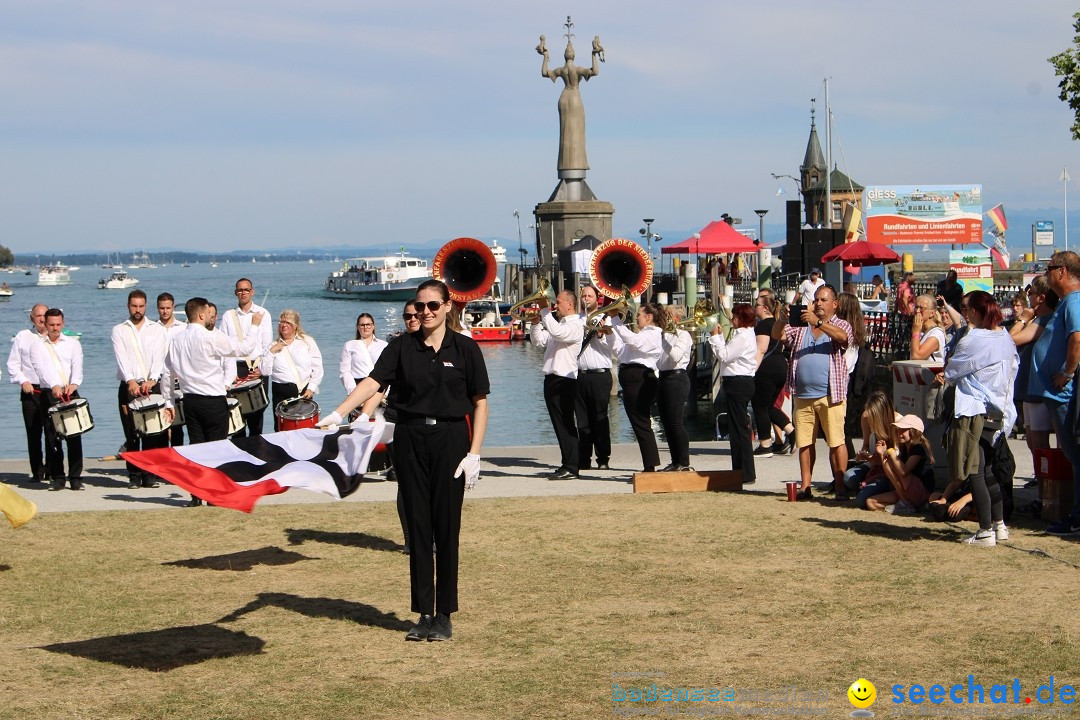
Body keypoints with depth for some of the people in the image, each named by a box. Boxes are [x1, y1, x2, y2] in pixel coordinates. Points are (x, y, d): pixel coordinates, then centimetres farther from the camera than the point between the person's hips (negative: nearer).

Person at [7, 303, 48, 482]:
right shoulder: (22, 337, 9)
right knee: (33, 434, 1)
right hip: (30, 392, 1)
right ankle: (37, 472, 7)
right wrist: (23, 381, -5)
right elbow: (13, 364, 9)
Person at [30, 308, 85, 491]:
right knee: (52, 438, -1)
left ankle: (75, 478, -4)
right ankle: (57, 478, 5)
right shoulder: (37, 346, 8)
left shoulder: (73, 343, 12)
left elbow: (77, 367, -3)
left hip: (71, 393, 0)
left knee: (74, 436, -6)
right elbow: (42, 369, -9)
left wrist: (73, 383, -24)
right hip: (48, 395, 0)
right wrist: (54, 386, -27)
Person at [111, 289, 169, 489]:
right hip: (129, 387, 0)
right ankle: (134, 476, 4)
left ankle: (149, 474, 1)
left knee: (152, 433, -4)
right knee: (131, 434, -1)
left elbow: (159, 357, -4)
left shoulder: (157, 329, 10)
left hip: (152, 385, 0)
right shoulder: (119, 331, 9)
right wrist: (131, 381, -22)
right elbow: (121, 358, -6)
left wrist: (151, 380, -21)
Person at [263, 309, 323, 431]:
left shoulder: (308, 342, 6)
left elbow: (317, 369, 3)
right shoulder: (273, 346, 12)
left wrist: (311, 388, -5)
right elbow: (265, 371, 3)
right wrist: (271, 352, -4)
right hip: (281, 393, 2)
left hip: (304, 391, -2)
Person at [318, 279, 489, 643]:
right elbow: (372, 382, -7)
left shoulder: (464, 348, 0)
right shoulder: (402, 347, 4)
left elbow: (480, 402, 1)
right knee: (418, 525, 4)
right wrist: (338, 414, -22)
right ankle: (424, 613, 10)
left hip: (450, 438, -2)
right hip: (411, 439, 2)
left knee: (446, 527, 0)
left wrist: (474, 453, -7)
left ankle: (444, 615, 9)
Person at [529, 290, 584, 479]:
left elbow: (556, 332, -28)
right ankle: (568, 464, 17)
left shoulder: (575, 325, -10)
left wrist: (544, 310, -22)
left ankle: (570, 468, -7)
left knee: (565, 425, -8)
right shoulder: (559, 324, 20)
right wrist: (536, 323, 4)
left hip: (564, 380, -9)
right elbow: (539, 341, 20)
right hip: (552, 379, 9)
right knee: (560, 425, 11)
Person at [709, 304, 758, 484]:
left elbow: (724, 356, -17)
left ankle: (746, 474, -6)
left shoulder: (743, 337, -15)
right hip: (740, 382, 11)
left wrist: (715, 337, -7)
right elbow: (726, 355, 16)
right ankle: (741, 471, 19)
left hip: (738, 383, -11)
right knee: (738, 428, 14)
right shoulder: (744, 334, 19)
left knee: (739, 428, -8)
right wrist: (720, 336, 12)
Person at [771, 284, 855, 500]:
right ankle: (805, 487, 11)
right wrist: (782, 319, -16)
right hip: (803, 395, 4)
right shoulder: (800, 326, 16)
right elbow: (777, 335, 5)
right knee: (804, 443, 6)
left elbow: (842, 337, -17)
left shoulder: (841, 326, 6)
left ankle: (840, 487, -4)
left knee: (836, 442, -6)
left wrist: (818, 322, -30)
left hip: (830, 395, -4)